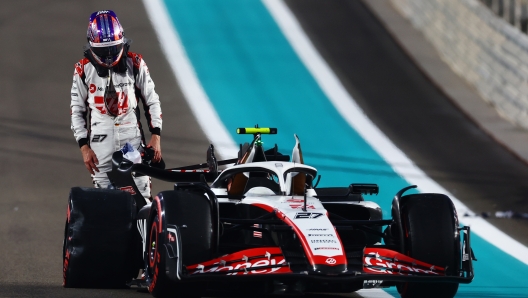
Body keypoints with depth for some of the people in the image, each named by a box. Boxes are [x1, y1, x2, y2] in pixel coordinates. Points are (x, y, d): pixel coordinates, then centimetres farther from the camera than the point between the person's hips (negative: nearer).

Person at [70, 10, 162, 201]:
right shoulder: (83, 70, 1)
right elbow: (77, 111, 7)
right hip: (101, 144, 0)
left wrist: (156, 136, -1)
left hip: (133, 141, 0)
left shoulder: (135, 64, 2)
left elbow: (152, 101, 8)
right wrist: (84, 147, -1)